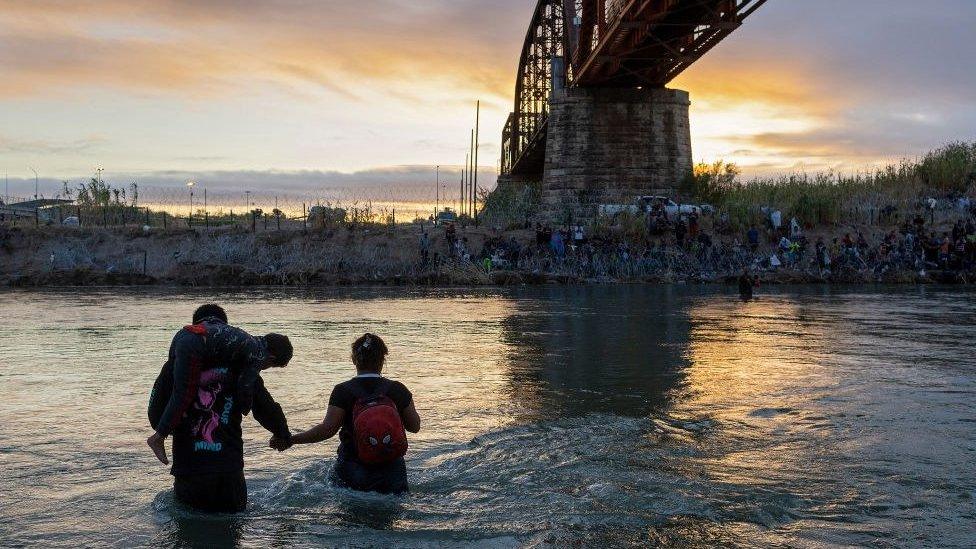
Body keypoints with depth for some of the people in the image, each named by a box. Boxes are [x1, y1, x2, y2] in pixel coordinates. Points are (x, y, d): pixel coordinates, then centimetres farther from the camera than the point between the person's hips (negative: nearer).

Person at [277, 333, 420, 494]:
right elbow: (414, 426, 9)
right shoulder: (397, 390, 0)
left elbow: (327, 429, -14)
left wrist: (290, 440, -8)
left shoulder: (343, 391, -6)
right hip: (392, 472, 2)